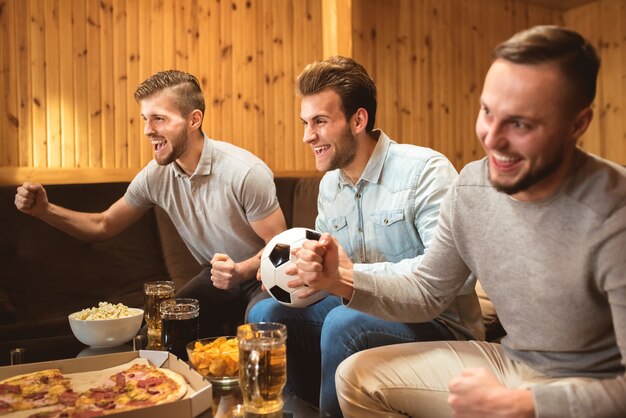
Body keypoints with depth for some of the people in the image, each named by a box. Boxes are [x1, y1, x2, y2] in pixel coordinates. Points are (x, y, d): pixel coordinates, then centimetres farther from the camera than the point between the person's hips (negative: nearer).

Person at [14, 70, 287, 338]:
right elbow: (103, 226, 5)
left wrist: (241, 271, -36)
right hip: (217, 277, 5)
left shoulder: (246, 172, -25)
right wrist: (45, 210, -10)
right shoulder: (156, 175, -7)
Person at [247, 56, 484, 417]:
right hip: (361, 309, 7)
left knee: (343, 323, -33)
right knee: (266, 313, -8)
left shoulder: (425, 170, -17)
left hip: (439, 321, -6)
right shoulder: (329, 184, 8)